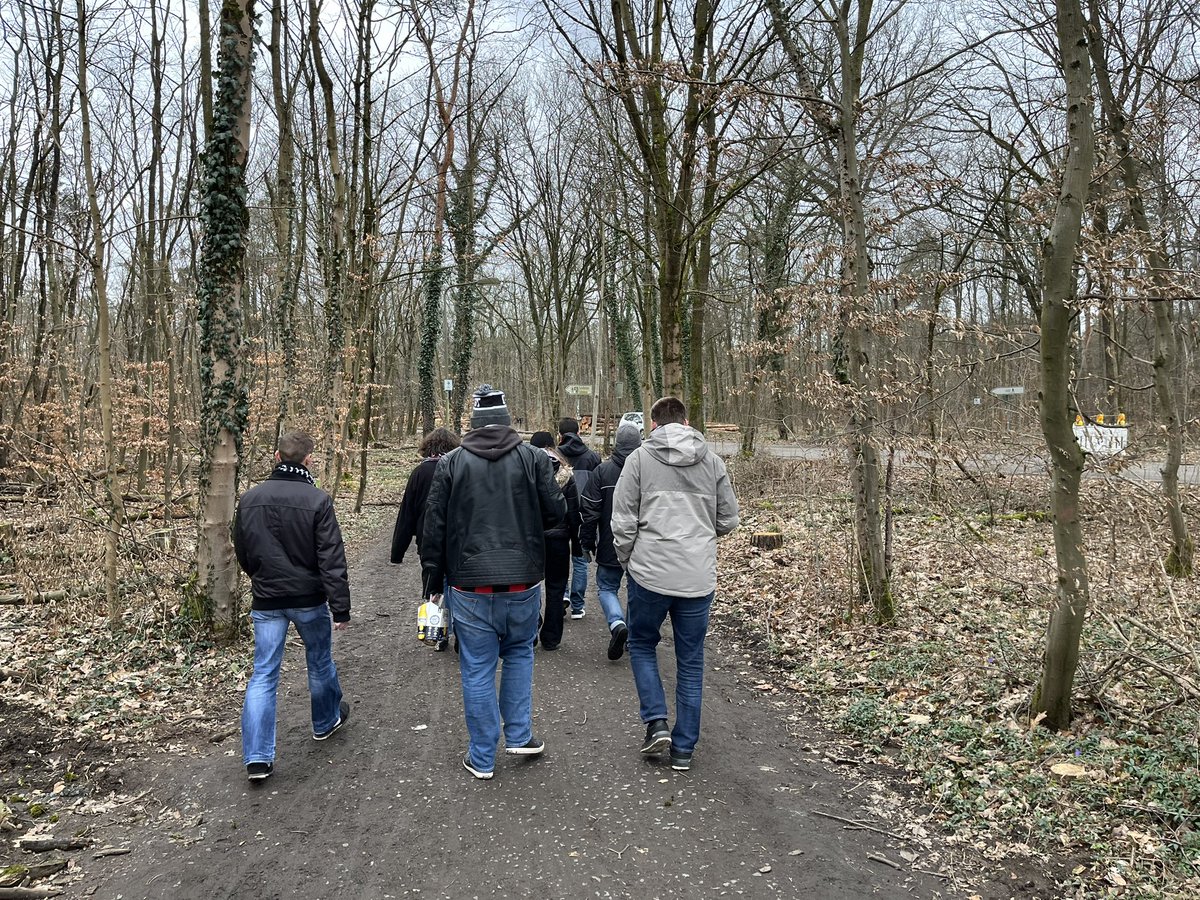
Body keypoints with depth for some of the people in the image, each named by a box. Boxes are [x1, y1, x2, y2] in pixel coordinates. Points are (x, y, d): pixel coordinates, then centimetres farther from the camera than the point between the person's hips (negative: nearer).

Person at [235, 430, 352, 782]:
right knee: (320, 661, 20)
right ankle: (326, 721, 41)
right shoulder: (317, 500, -15)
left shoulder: (249, 499, -1)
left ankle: (257, 757, 1)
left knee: (263, 674, 5)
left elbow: (242, 553, 11)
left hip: (266, 602, 3)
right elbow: (332, 559, -16)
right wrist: (341, 607, -12)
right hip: (309, 599, -3)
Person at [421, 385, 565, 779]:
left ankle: (482, 757, 19)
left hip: (470, 585, 0)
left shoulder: (451, 463, -2)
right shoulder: (534, 458, -3)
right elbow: (557, 512, -2)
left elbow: (434, 526, 0)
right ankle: (519, 735, 22)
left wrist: (433, 579, 9)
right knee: (519, 653, 23)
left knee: (477, 669, 8)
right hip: (523, 584, 1)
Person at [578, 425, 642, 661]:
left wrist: (587, 542, 4)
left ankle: (617, 623, -13)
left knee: (607, 587, 13)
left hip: (611, 546, -2)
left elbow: (590, 511, -8)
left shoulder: (603, 471, -9)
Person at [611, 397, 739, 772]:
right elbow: (728, 520, 9)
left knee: (642, 645, 21)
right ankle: (683, 748, 18)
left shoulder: (639, 459, -2)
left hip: (649, 574, -2)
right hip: (699, 577, 2)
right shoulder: (712, 461, 5)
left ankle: (657, 723, 8)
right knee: (691, 662, 13)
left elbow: (623, 522, -5)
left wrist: (627, 562, 10)